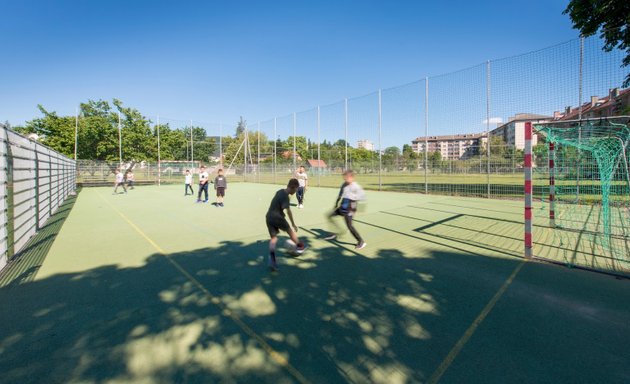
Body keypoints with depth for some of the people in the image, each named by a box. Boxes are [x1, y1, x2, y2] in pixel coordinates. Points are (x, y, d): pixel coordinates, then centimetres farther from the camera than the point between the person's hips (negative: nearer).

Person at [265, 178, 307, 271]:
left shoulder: (280, 191, 10)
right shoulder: (285, 196, -16)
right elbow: (288, 211, -23)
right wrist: (293, 224, -21)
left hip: (269, 217, 7)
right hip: (277, 217, -7)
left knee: (273, 238, 5)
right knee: (290, 230, 14)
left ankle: (272, 259, -6)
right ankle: (300, 246, 34)